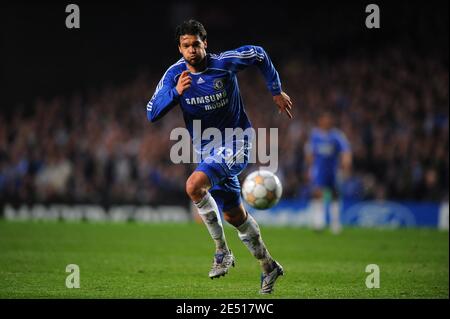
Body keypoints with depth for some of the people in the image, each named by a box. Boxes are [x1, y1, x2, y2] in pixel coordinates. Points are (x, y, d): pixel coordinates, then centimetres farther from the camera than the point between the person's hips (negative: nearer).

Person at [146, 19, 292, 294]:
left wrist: (276, 91, 11)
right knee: (234, 214, 12)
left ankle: (222, 251, -15)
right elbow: (152, 113, -13)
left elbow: (259, 55, 4)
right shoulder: (175, 75, -6)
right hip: (207, 149, 5)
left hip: (235, 143, -5)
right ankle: (268, 266, 30)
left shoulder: (225, 63, -14)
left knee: (194, 185, -29)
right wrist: (176, 92, -29)